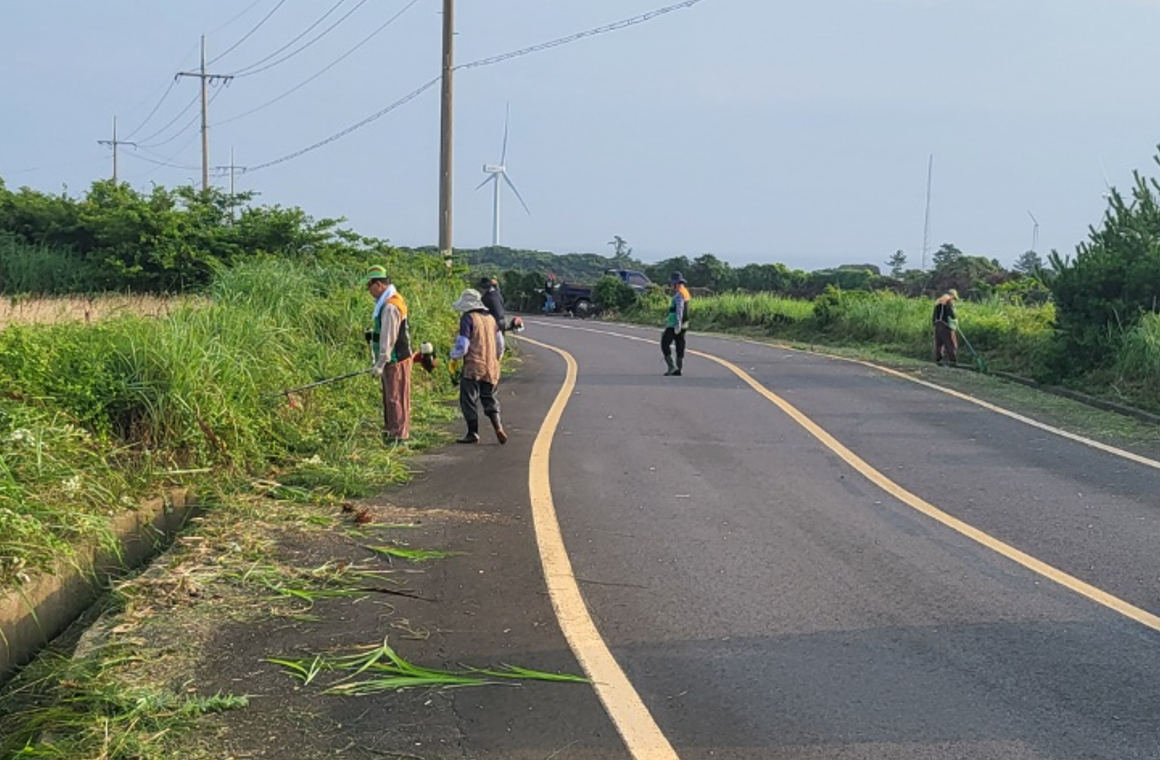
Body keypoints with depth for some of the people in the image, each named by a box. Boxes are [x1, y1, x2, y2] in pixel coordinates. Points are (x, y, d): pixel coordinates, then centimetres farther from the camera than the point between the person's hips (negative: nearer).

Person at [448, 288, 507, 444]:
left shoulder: (468, 318, -8)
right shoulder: (490, 318, 12)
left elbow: (462, 344, -12)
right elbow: (500, 344, 17)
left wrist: (454, 358, 5)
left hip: (473, 367, -6)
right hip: (491, 367, 6)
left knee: (469, 400, 4)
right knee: (489, 398, 15)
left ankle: (473, 433, 6)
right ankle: (498, 427, -3)